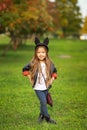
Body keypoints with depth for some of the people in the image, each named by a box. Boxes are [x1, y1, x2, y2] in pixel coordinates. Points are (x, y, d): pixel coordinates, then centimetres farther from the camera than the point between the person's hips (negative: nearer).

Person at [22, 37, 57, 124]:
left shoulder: (49, 63, -3)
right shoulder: (33, 64, -11)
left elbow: (54, 71, 14)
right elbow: (25, 69, 2)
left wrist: (52, 79, 2)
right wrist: (30, 78, -2)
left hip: (46, 87, 3)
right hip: (38, 87, -3)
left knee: (43, 102, 14)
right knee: (43, 102, -8)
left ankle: (42, 115, 35)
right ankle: (47, 118, 4)